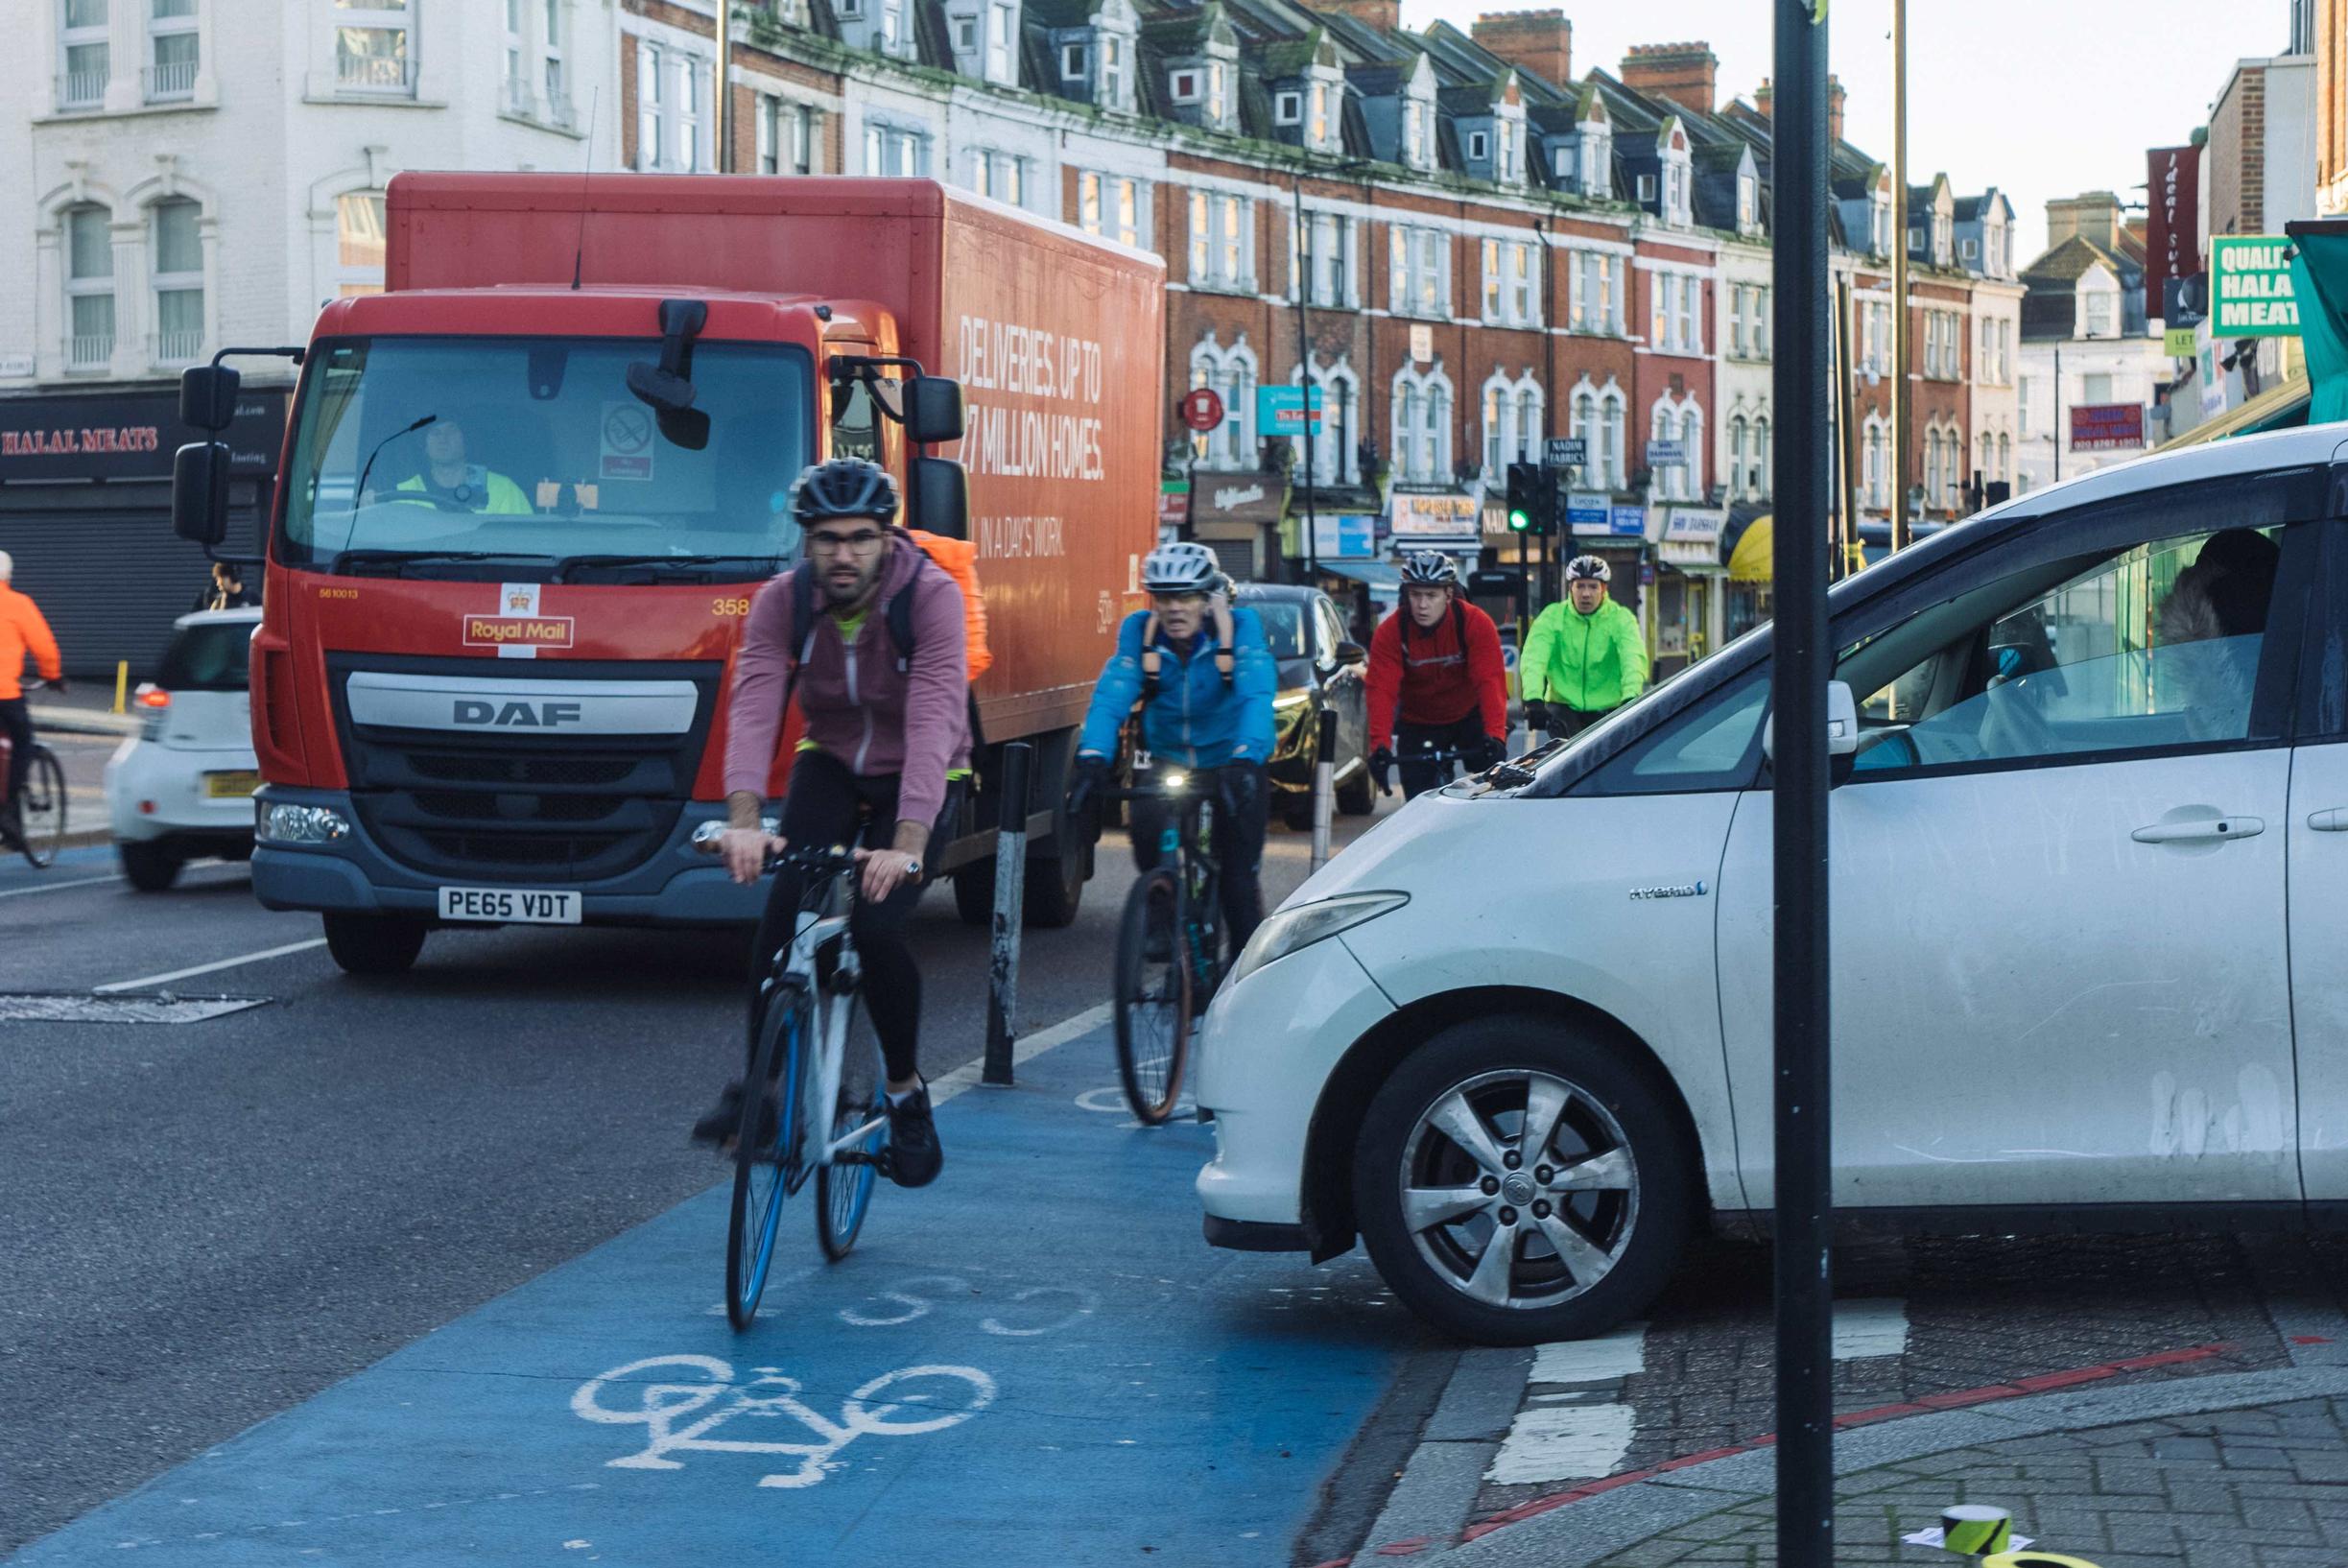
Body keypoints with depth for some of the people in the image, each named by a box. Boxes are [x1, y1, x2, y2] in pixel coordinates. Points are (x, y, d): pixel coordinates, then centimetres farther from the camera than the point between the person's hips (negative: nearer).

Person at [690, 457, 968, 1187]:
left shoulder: (931, 597, -26)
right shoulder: (782, 602, -17)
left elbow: (933, 722, -37)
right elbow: (753, 710, -29)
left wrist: (907, 844, -49)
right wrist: (744, 821, -46)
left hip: (917, 778, -2)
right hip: (830, 764, 3)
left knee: (875, 926, -21)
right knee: (788, 900, -23)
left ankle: (907, 1090, 2)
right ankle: (761, 1082, -13)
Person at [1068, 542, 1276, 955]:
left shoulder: (1241, 626, -17)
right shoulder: (1139, 630, -11)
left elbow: (1257, 696, -30)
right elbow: (1111, 696, -22)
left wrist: (1245, 759, -47)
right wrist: (1093, 760, -39)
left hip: (1228, 763, -2)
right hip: (1165, 762, 2)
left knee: (1239, 873, -7)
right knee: (1149, 837, -21)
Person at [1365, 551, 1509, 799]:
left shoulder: (1476, 623, -22)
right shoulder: (1390, 632, -20)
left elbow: (1491, 681, -31)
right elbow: (1382, 690, -28)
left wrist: (1496, 735, -45)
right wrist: (1379, 745, -43)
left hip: (1470, 716, 0)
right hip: (1418, 726, 0)